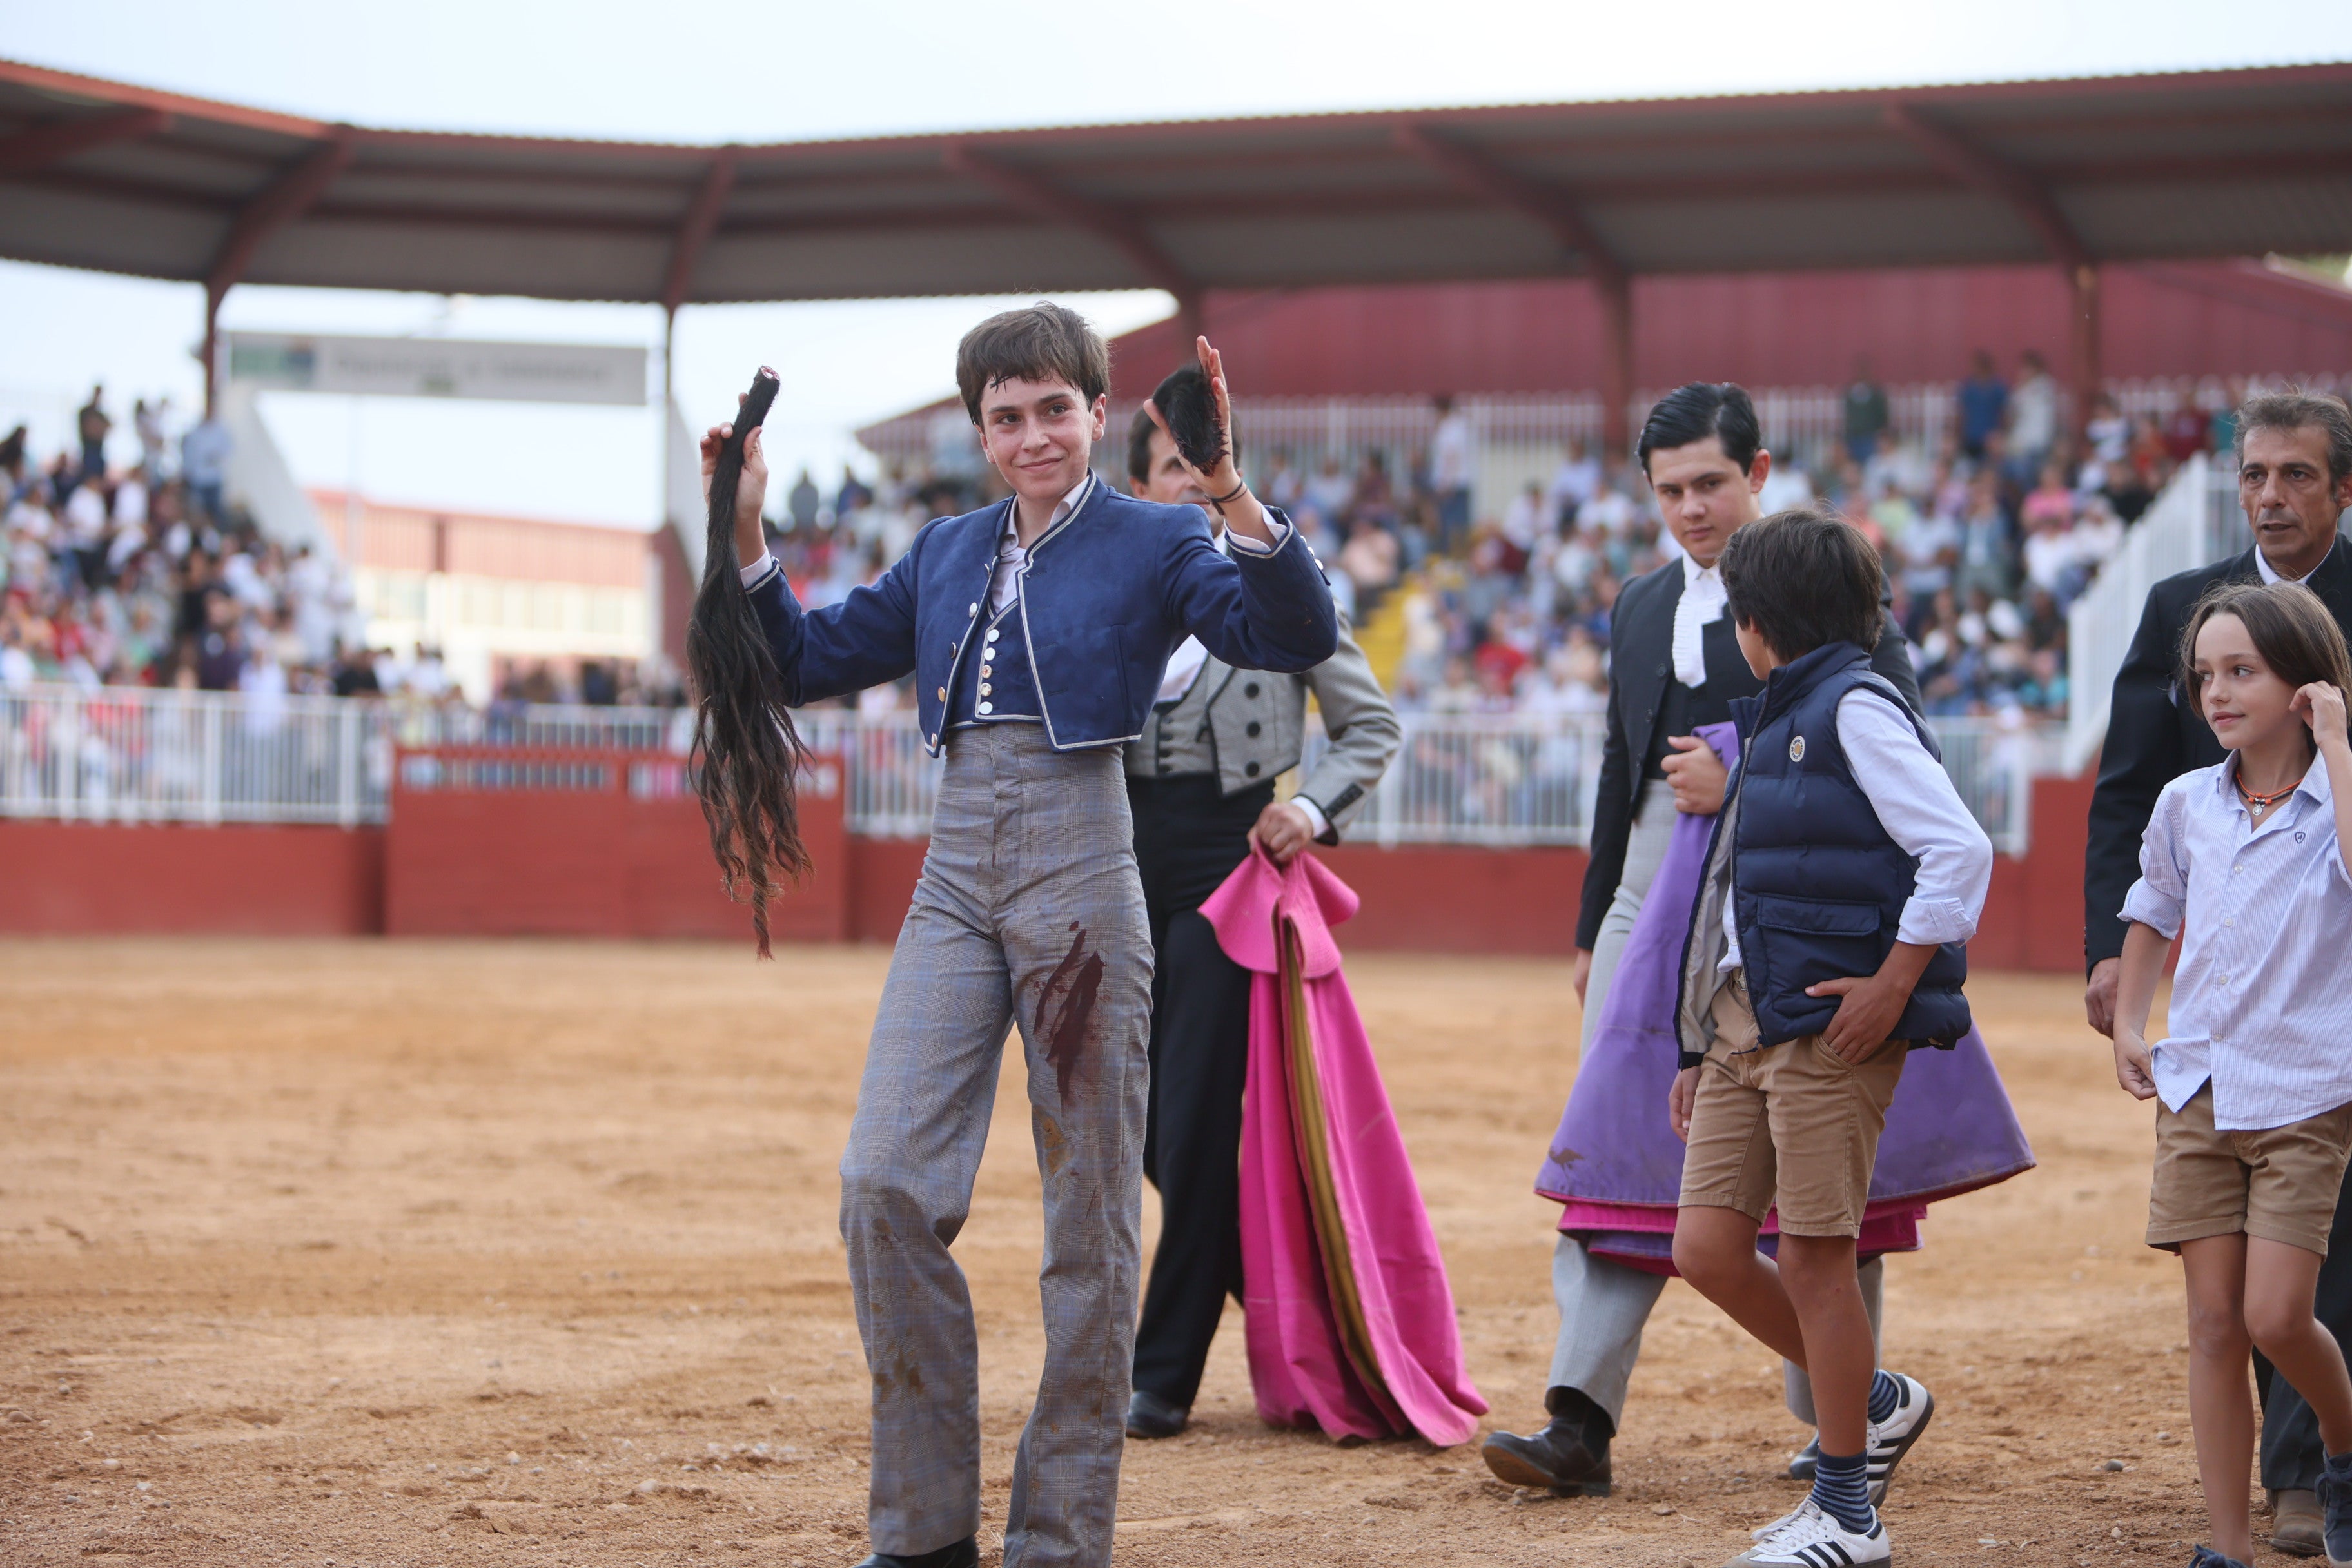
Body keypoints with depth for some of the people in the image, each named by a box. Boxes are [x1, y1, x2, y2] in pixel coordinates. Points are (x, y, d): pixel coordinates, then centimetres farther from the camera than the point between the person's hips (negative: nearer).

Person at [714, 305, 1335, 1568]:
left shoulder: (1152, 542, 2)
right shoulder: (946, 554, 17)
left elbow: (1298, 637, -14)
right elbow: (811, 661, 23)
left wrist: (1232, 494, -26)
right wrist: (746, 535, 11)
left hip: (1081, 871, -4)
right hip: (956, 875, 4)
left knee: (1090, 1214, 1)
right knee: (886, 1186, -7)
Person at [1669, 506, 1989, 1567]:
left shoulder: (1856, 709, -9)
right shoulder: (1779, 721, 19)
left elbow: (1961, 850, -18)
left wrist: (1892, 986, -19)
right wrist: (1703, 1049, 19)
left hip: (1830, 1027, -9)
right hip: (1746, 1022, 9)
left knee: (1813, 1253, -4)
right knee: (1706, 1248, 4)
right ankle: (1875, 1402, 24)